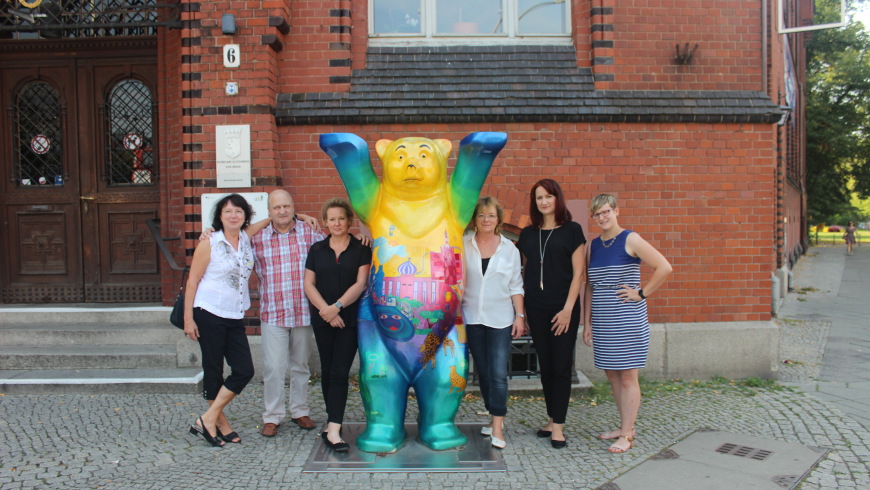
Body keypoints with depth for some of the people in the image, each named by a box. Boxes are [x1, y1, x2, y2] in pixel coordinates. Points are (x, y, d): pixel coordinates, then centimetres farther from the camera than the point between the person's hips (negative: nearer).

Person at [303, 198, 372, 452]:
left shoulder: (361, 249, 2)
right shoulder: (317, 250, 9)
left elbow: (360, 283, -6)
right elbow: (309, 284, 5)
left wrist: (338, 306, -16)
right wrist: (326, 310, -9)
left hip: (350, 319, -3)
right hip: (322, 320, 3)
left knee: (340, 372, -8)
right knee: (327, 371, 9)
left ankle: (333, 429, -11)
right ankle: (334, 422, 23)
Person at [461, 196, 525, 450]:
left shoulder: (509, 249, 2)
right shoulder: (463, 245, 1)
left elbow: (516, 286, 4)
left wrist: (520, 315, 0)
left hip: (500, 319, -1)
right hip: (472, 317, 1)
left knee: (498, 374, -7)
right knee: (483, 371, 11)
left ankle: (497, 429, -3)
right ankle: (494, 417, 26)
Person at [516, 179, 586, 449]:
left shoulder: (572, 230, -2)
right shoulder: (527, 234, 9)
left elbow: (578, 272, -5)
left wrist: (568, 309, -12)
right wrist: (520, 306, 8)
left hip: (563, 308, -4)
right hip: (536, 308, 4)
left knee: (561, 366, -1)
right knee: (545, 366, 10)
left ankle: (558, 426, 4)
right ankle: (552, 419, 21)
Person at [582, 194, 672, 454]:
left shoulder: (630, 240, -6)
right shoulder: (593, 246, 10)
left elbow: (664, 267, -12)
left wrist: (641, 293, -11)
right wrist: (587, 322, 10)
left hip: (628, 321, -6)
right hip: (602, 322, 6)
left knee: (627, 376, -1)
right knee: (612, 375, 11)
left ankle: (626, 435, 6)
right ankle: (624, 426, 25)